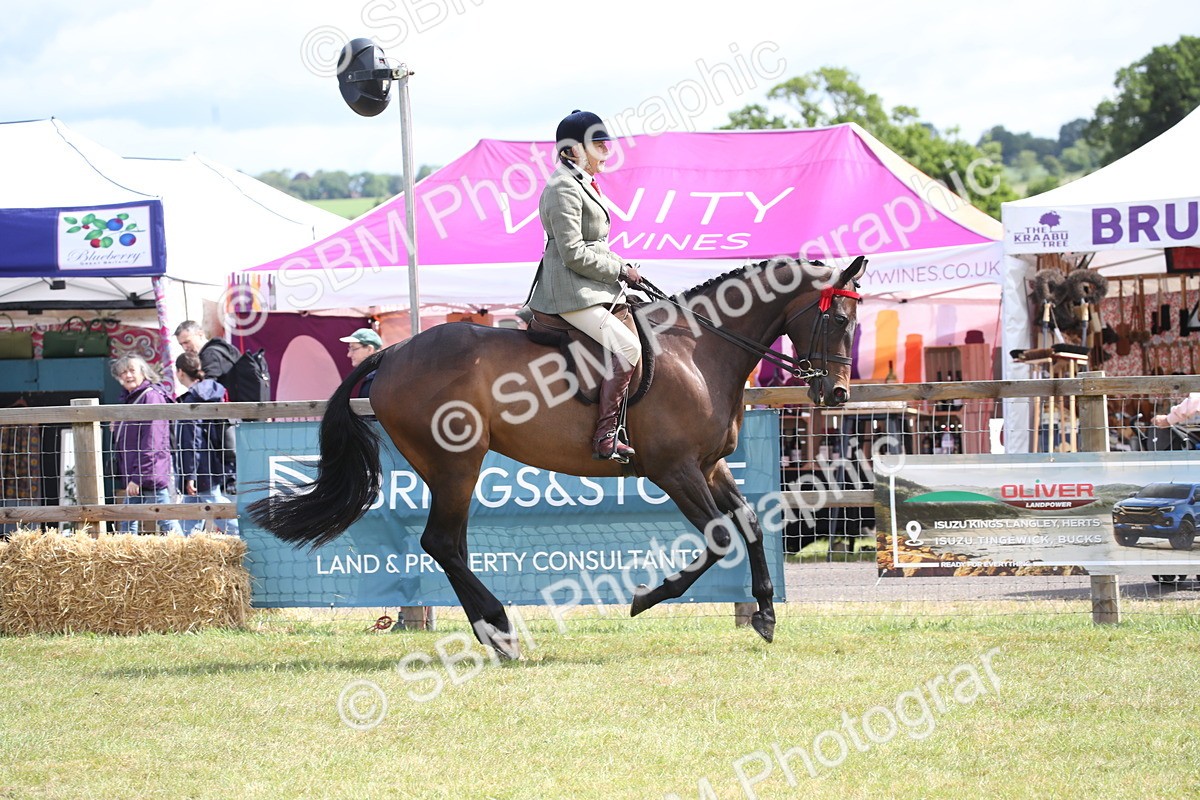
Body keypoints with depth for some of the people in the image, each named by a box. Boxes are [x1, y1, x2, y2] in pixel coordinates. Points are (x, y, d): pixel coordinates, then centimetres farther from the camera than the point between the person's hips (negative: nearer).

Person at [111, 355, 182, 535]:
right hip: (133, 476, 10)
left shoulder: (151, 396, -12)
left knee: (167, 523, -9)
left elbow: (151, 442, -18)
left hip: (150, 473, -10)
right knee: (128, 525, 12)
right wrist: (116, 430, 7)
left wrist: (138, 477, -21)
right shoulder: (131, 399, 18)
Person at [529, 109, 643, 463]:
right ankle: (605, 438, -24)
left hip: (594, 288, 11)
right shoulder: (564, 189, -15)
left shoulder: (583, 184, 18)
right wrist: (620, 271, -13)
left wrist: (622, 268, 10)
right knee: (627, 346, -23)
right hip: (571, 293, -11)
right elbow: (574, 254, -20)